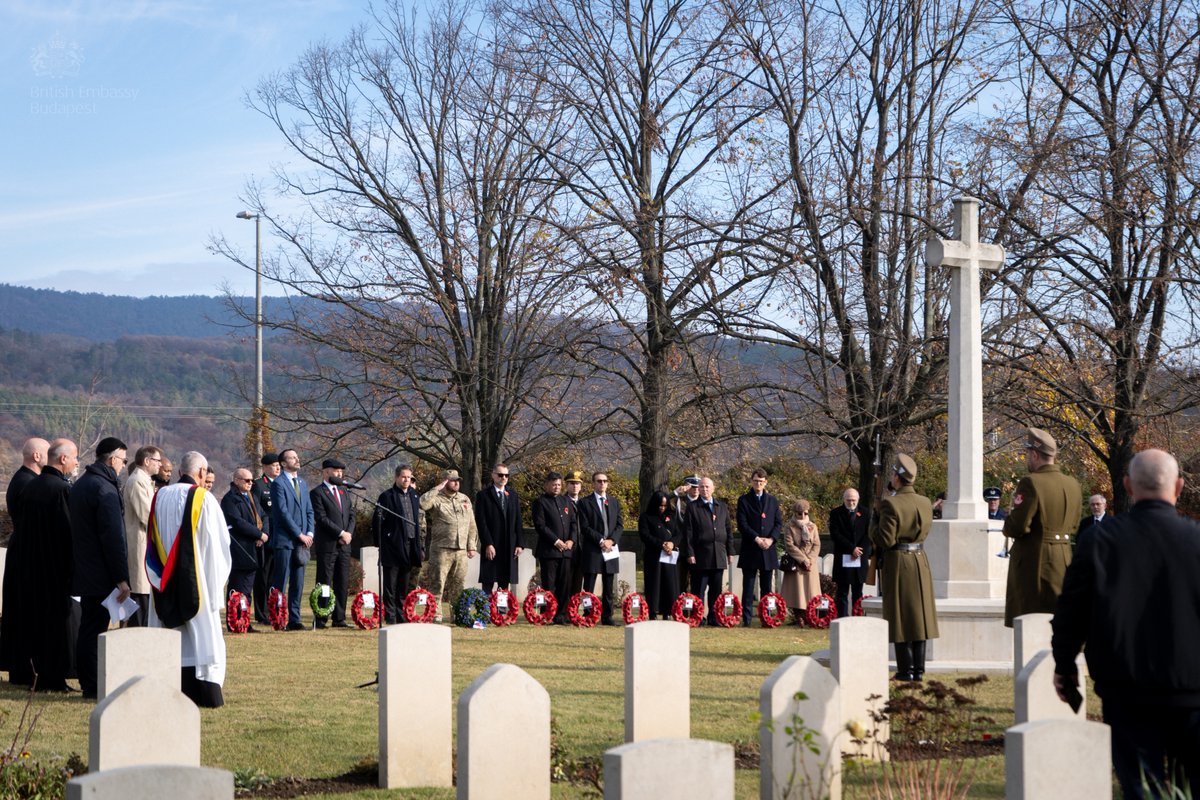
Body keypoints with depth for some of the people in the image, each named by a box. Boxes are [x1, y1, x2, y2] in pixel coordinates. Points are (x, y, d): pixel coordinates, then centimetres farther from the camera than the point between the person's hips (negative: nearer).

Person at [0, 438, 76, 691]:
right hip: (52, 566, -7)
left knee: (24, 618, 15)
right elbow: (69, 531, -18)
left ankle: (20, 672, 21)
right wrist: (71, 568, -10)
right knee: (52, 620, 2)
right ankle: (50, 677, 5)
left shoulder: (29, 485, 4)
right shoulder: (62, 489, -18)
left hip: (23, 563, 7)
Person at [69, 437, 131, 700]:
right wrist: (122, 578, -20)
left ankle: (88, 683, 20)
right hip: (101, 574, -9)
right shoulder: (104, 488, -17)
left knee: (88, 627, 14)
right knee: (94, 628, -5)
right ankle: (92, 686, -2)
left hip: (83, 571, 9)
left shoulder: (79, 485, 13)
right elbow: (114, 537, -21)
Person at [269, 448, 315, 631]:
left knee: (298, 583, 7)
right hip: (284, 540, -7)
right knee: (280, 582, -6)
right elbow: (283, 512, -13)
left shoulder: (302, 483, 17)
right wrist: (299, 534, -14)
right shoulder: (278, 483, -7)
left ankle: (294, 619, 10)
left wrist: (309, 533, 2)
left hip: (302, 539, 7)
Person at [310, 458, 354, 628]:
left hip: (344, 545, 7)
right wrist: (341, 533, -15)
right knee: (325, 584, -5)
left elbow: (351, 516, 15)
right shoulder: (317, 493, -4)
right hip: (326, 545, -7)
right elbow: (322, 518, -13)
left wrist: (348, 534, -3)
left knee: (342, 584, 6)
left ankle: (339, 619, 11)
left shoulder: (345, 494, 19)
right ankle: (321, 620, -4)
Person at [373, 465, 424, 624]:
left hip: (410, 545, 5)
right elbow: (378, 521, -5)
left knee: (404, 586, 10)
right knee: (390, 586, -2)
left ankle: (401, 616, 16)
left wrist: (420, 548, 15)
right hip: (393, 546, -5)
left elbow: (420, 524, 19)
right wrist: (379, 543, -9)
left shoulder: (415, 497, 15)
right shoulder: (387, 496, -3)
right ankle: (390, 618, -1)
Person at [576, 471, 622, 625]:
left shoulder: (615, 502, 16)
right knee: (589, 588, -5)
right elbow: (585, 527, -6)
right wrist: (601, 540, -15)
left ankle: (607, 616, 9)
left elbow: (620, 525, 11)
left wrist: (611, 540, -7)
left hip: (610, 548, 4)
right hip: (592, 549, -4)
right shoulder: (585, 503, 1)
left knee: (608, 587, 6)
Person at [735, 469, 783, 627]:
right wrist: (757, 539, -15)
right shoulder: (744, 500, 3)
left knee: (767, 588, 5)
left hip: (768, 549, 3)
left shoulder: (772, 501, 14)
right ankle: (746, 619, -4)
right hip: (750, 550, -3)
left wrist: (771, 539, -8)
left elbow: (779, 523, 9)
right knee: (748, 588, -3)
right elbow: (742, 524, -4)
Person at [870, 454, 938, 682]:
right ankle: (919, 669, 12)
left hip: (897, 563, -6)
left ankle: (906, 669, 1)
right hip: (920, 561, 6)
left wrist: (874, 527, 1)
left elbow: (885, 540, -20)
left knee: (901, 615, 1)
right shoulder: (926, 503, 3)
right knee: (919, 612, 11)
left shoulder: (891, 504, -17)